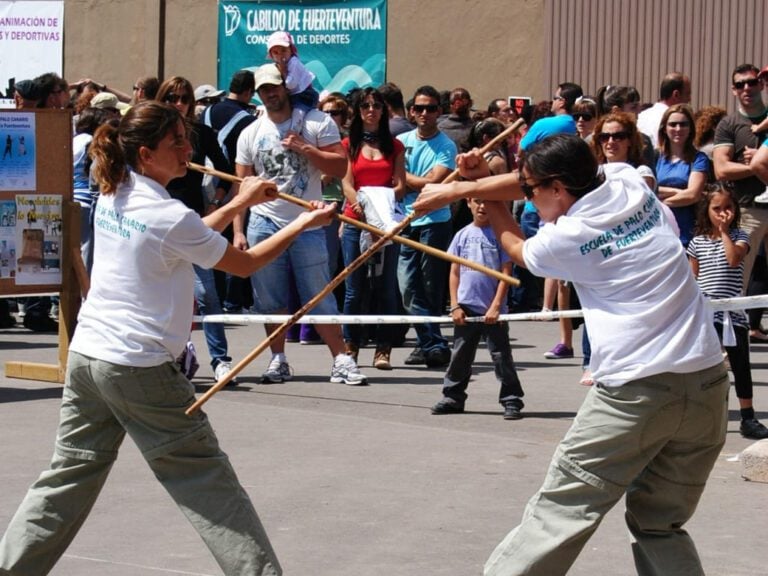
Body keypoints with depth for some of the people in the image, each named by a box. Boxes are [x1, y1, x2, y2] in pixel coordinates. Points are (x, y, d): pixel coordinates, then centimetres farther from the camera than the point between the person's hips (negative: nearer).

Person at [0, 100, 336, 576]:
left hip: (86, 355, 7)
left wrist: (240, 203, 17)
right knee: (210, 483, -1)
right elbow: (245, 264, -3)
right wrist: (302, 224, 7)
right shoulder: (170, 216, -15)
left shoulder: (113, 197, 7)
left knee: (70, 476, 15)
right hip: (140, 370, -7)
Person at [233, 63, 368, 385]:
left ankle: (341, 361, 1)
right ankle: (278, 361, 15)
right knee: (270, 299, 4)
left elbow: (340, 168, -6)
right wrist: (238, 231, 0)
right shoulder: (251, 134, 8)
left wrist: (304, 148, -17)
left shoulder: (317, 123, 0)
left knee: (320, 298, -3)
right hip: (264, 223, 2)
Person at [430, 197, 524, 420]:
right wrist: (455, 306, 1)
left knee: (501, 357, -1)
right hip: (466, 308, 3)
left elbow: (506, 272, -6)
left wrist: (496, 306, -12)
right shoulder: (462, 235, 7)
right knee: (460, 356, 11)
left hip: (492, 311, -3)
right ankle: (453, 397, 21)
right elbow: (454, 273, 9)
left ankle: (511, 401, 3)